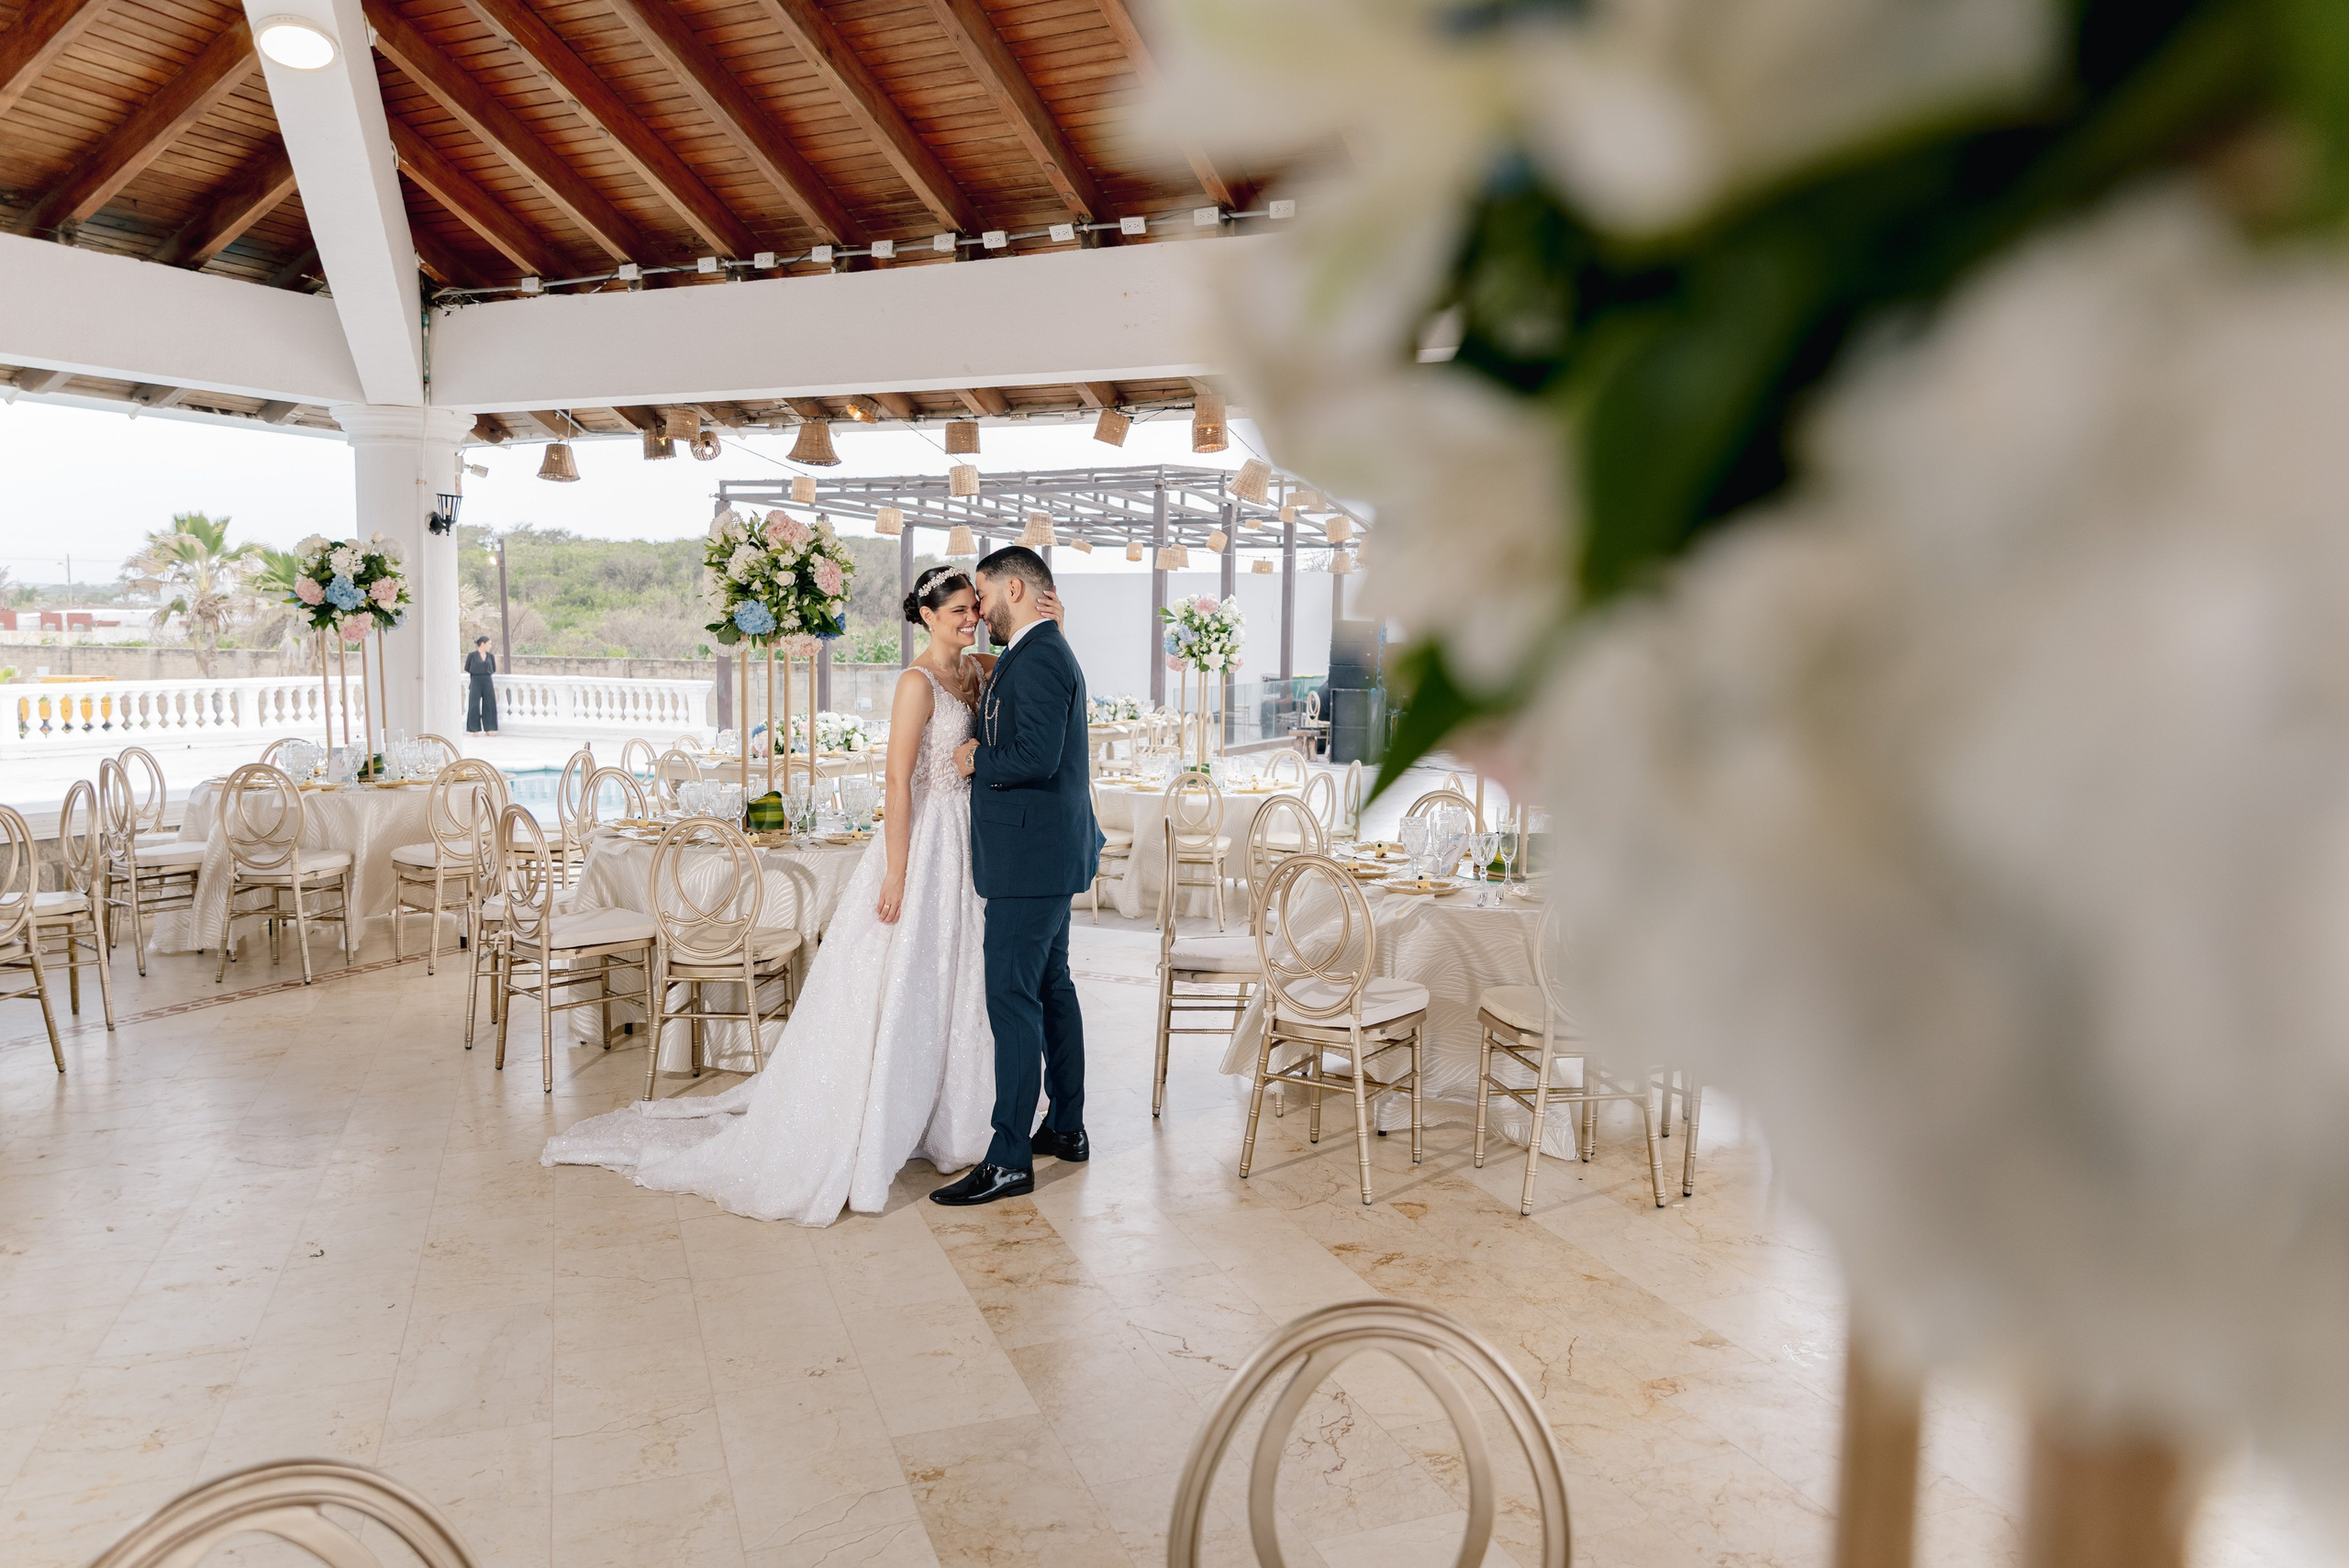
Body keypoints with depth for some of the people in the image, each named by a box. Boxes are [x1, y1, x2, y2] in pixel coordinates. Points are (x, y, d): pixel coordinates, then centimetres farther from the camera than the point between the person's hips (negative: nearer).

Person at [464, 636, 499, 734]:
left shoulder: (490, 656, 9)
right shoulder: (472, 655, -2)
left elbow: (494, 670, 13)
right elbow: (467, 669, 5)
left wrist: (495, 660, 5)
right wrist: (476, 673, 5)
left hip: (488, 681, 3)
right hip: (476, 682, -3)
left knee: (489, 705, 2)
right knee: (474, 705, -2)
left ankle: (488, 729, 8)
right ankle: (475, 730, 3)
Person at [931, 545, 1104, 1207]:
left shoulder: (1037, 659, -17)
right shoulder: (1043, 653, 16)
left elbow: (1036, 757, -26)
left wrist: (976, 759, -11)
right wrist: (983, 752, 8)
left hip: (1033, 856, -11)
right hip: (1049, 852, 11)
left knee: (1013, 997, -8)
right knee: (1051, 986, 17)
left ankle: (1010, 1158, -2)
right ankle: (1066, 1127, 28)